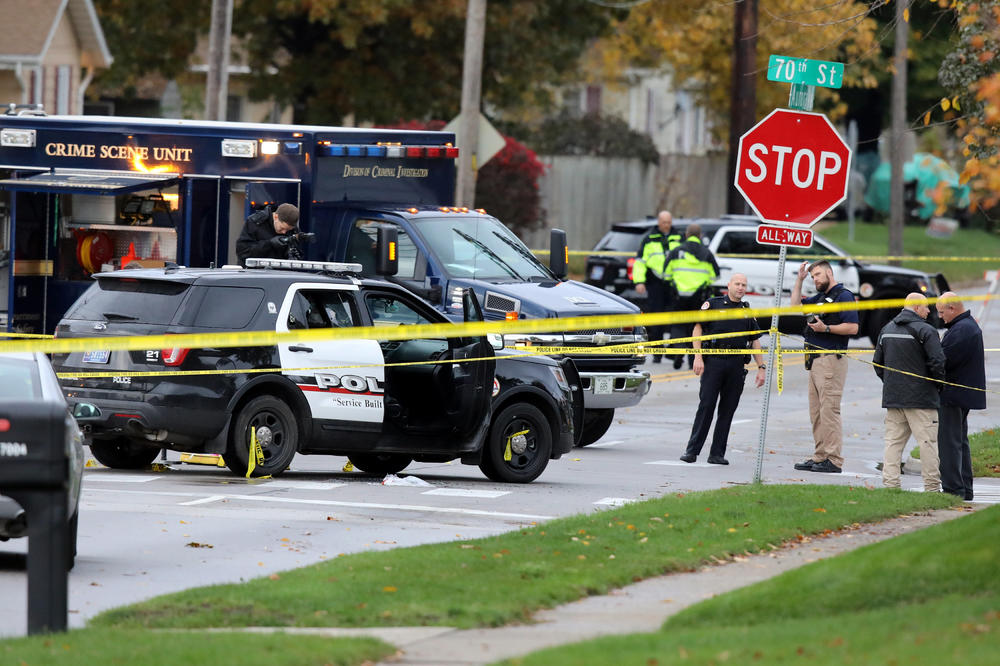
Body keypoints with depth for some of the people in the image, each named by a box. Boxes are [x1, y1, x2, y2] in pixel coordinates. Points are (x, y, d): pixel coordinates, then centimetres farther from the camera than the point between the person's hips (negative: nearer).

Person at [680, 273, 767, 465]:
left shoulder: (748, 311, 16)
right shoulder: (713, 304, 6)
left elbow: (755, 341, 19)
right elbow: (698, 329, 0)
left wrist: (761, 367, 11)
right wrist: (698, 357, -10)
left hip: (737, 365, 4)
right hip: (713, 361, -4)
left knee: (728, 410, 3)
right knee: (706, 406, -8)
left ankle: (717, 454, 7)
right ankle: (692, 450, -5)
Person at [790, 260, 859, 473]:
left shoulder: (843, 296, -7)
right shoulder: (820, 297, 20)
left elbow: (852, 327, -15)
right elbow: (796, 304, 29)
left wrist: (826, 328, -21)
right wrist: (800, 279, 21)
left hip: (832, 358, -10)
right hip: (816, 360, 10)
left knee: (829, 410, -12)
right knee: (816, 412, 10)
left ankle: (834, 460, -12)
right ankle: (820, 457, 13)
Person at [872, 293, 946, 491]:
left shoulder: (887, 330, 12)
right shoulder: (925, 331, -10)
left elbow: (878, 363, 16)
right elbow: (937, 362, -16)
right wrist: (938, 384, 0)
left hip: (892, 398, 6)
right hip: (921, 399, -6)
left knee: (893, 441, 7)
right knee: (927, 442, -2)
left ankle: (890, 483, 2)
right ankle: (932, 487, -1)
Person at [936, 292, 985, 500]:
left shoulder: (961, 330, -19)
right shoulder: (970, 325, 16)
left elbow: (945, 360, -24)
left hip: (953, 395, -11)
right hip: (964, 395, 11)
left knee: (949, 442, -8)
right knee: (961, 442, 16)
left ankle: (953, 489, -8)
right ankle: (965, 490, 20)